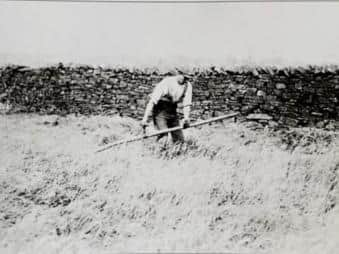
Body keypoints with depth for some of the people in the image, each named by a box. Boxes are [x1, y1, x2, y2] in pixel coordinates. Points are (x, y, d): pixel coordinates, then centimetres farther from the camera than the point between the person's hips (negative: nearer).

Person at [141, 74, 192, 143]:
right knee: (164, 135, -23)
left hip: (173, 112, 6)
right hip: (160, 111, -5)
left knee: (180, 139, -1)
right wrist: (145, 118, -28)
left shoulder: (188, 85, -6)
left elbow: (186, 104, -2)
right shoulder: (166, 82, -22)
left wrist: (186, 118, -18)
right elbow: (152, 101, -24)